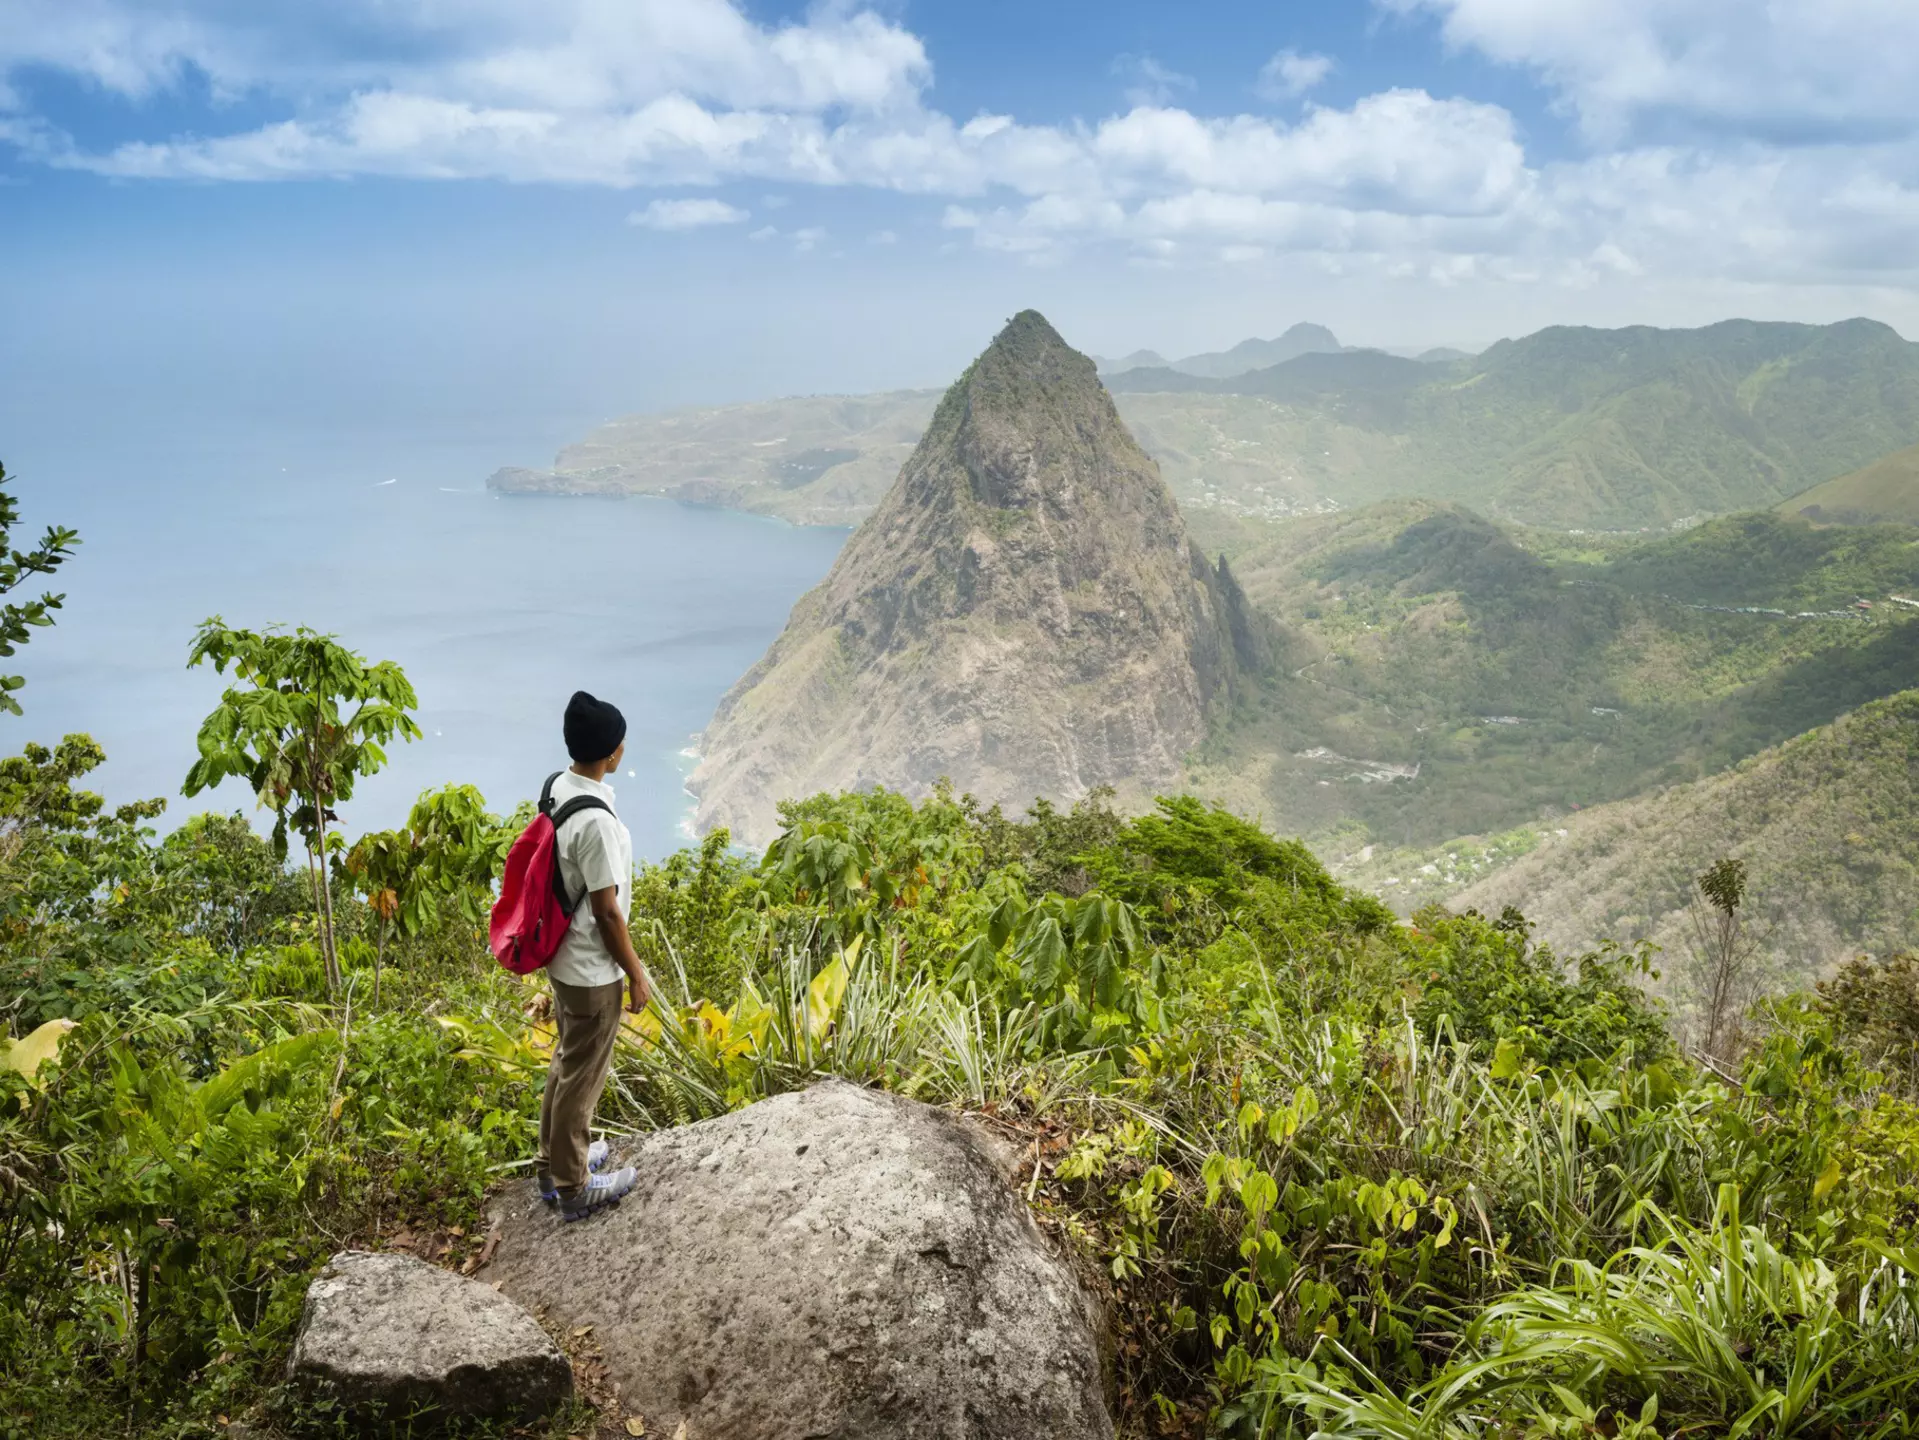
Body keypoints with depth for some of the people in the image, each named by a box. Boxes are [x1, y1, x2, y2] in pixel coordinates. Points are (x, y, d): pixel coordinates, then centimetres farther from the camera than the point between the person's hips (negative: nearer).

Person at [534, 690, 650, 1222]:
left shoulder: (558, 789, -2)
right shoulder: (595, 820, -30)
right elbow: (606, 911, -23)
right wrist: (635, 973, -11)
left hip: (564, 958, 9)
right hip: (593, 969, -9)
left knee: (566, 1062, 25)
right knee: (582, 1076, 8)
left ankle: (556, 1161, 41)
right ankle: (572, 1187, 24)